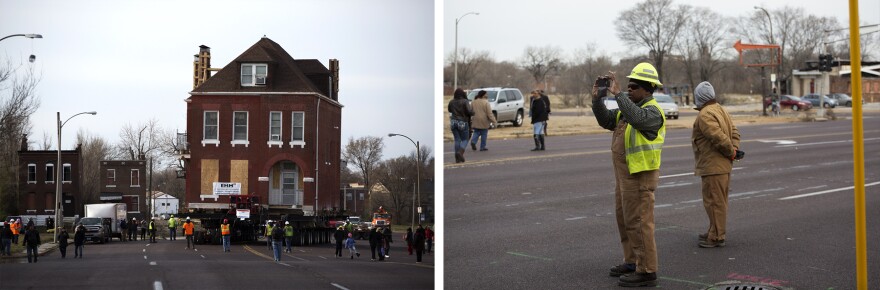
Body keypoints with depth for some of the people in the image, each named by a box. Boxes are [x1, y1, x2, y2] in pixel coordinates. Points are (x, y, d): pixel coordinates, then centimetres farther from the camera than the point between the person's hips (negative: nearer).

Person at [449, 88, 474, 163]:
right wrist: (472, 108, 0)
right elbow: (470, 111, -21)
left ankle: (457, 158, 6)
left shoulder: (451, 102, 2)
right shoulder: (465, 102, -13)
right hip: (463, 123, -4)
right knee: (465, 139, 8)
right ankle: (460, 152, -17)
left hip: (453, 122, 4)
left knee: (457, 140, 10)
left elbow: (449, 110, 20)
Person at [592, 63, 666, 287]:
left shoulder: (652, 111, -15)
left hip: (640, 176, -10)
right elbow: (606, 121, 10)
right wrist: (596, 98, -3)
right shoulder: (629, 106, 14)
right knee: (624, 219, 18)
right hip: (625, 174, 10)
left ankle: (646, 272, -3)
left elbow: (637, 118, -36)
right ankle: (633, 262, 29)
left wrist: (618, 94, -35)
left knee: (639, 222, -8)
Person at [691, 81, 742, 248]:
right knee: (718, 201, 18)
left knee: (714, 201, -5)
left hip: (713, 166, -10)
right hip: (724, 165, 10)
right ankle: (715, 232, 29)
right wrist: (734, 149, 0)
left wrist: (731, 151, -13)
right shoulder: (721, 110, 15)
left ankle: (717, 237, -1)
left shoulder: (705, 115, -17)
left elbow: (719, 137, -26)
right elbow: (734, 132, 14)